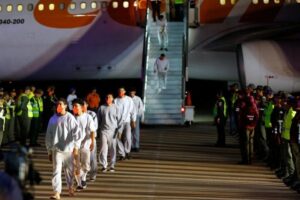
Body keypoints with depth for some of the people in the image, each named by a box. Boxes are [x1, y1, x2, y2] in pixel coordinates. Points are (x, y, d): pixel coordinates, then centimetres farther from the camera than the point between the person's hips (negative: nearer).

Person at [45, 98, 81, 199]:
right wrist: (49, 151, 8)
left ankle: (70, 187, 38)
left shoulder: (70, 118, -4)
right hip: (56, 150, 1)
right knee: (56, 171, -8)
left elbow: (77, 133, -4)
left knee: (69, 170, 13)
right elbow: (48, 136, 9)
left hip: (68, 149, -1)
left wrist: (76, 148, -8)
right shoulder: (53, 119, 3)